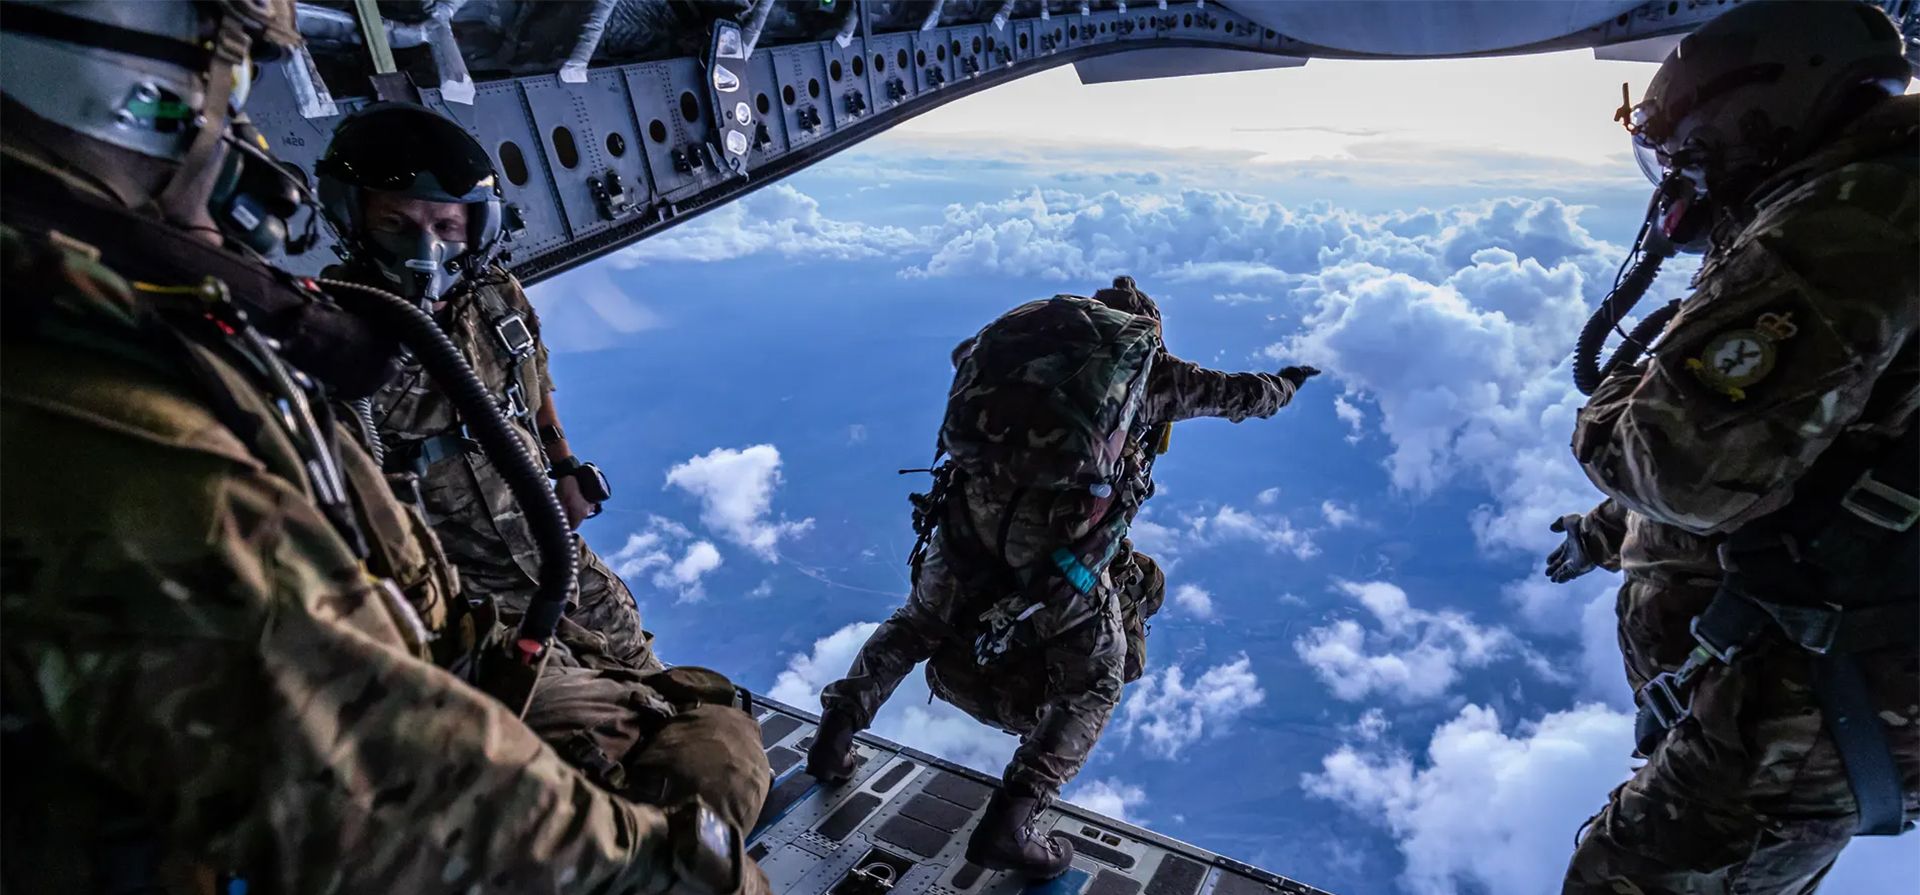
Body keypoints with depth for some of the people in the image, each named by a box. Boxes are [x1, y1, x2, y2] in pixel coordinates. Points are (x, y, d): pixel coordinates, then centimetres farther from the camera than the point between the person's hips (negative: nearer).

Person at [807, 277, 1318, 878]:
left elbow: (965, 352, 38)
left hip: (969, 509, 4)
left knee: (917, 623, 29)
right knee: (1094, 680, 16)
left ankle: (834, 737, 31)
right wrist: (1286, 384, 51)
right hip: (1059, 531, -3)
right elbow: (1235, 393, 30)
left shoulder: (1043, 331, 22)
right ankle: (1009, 823, 6)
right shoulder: (1152, 369, 16)